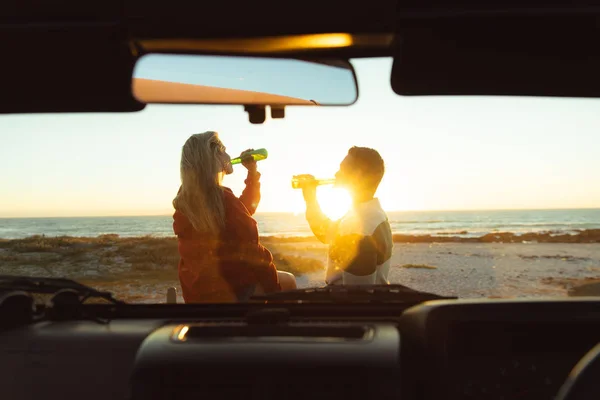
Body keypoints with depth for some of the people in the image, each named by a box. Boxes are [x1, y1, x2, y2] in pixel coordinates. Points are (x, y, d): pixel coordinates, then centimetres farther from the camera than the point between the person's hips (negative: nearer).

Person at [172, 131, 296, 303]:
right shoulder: (223, 200, -23)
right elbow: (250, 250, -16)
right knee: (287, 281, 17)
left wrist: (252, 172, 14)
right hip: (229, 291, -8)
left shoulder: (184, 202, 3)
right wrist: (274, 287, -3)